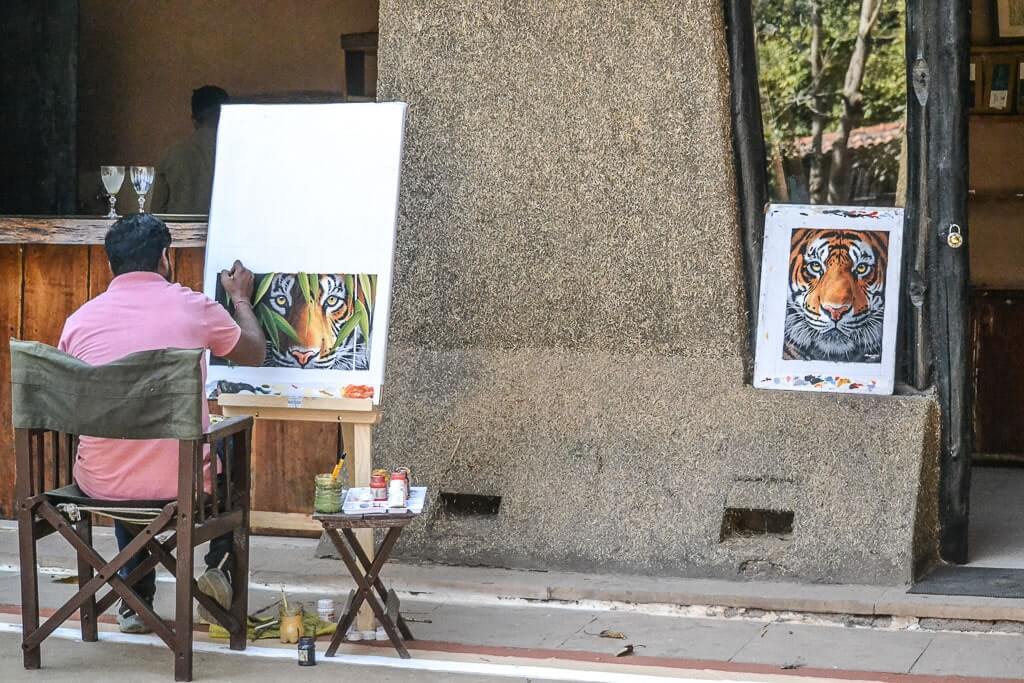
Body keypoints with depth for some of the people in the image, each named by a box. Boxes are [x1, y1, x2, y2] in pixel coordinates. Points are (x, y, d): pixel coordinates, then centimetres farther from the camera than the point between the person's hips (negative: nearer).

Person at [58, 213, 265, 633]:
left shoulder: (80, 320, 0)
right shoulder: (193, 307, -4)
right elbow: (255, 354, 14)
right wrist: (241, 298, 31)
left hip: (100, 486, 2)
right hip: (182, 483, -2)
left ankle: (136, 599, 36)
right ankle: (220, 566, 25)